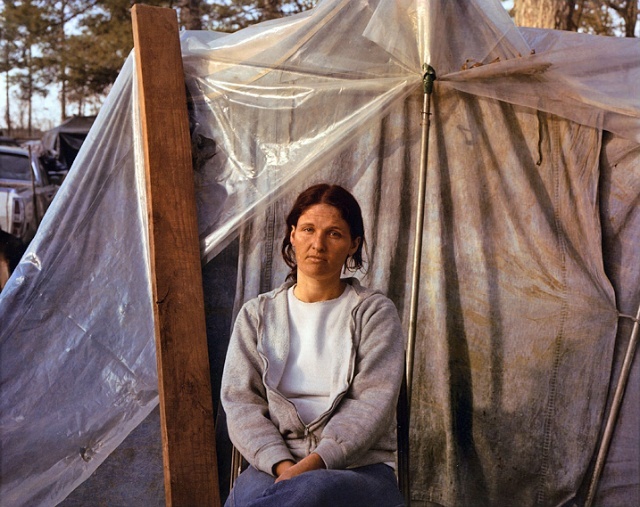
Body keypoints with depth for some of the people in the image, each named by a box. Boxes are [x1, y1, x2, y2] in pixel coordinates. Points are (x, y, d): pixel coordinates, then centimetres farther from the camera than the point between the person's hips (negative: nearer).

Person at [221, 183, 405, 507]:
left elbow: (372, 403, -6)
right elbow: (240, 401, 4)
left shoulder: (375, 312, 7)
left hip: (360, 467, -1)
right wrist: (282, 466, -15)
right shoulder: (257, 314, 15)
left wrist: (309, 466, -20)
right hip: (272, 465, 1)